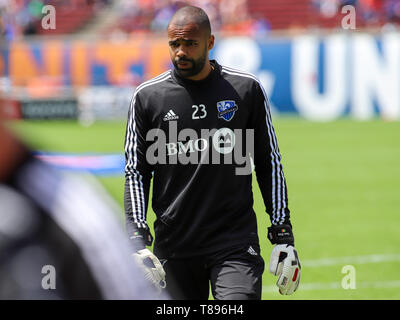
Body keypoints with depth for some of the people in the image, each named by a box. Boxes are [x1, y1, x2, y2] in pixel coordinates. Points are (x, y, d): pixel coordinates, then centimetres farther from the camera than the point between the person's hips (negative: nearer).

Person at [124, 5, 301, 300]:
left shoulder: (247, 89, 3)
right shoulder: (147, 96, 4)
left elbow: (270, 163, 9)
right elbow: (136, 172, 7)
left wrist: (283, 233, 5)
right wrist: (138, 239, -5)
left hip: (236, 242, -1)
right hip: (173, 247, 1)